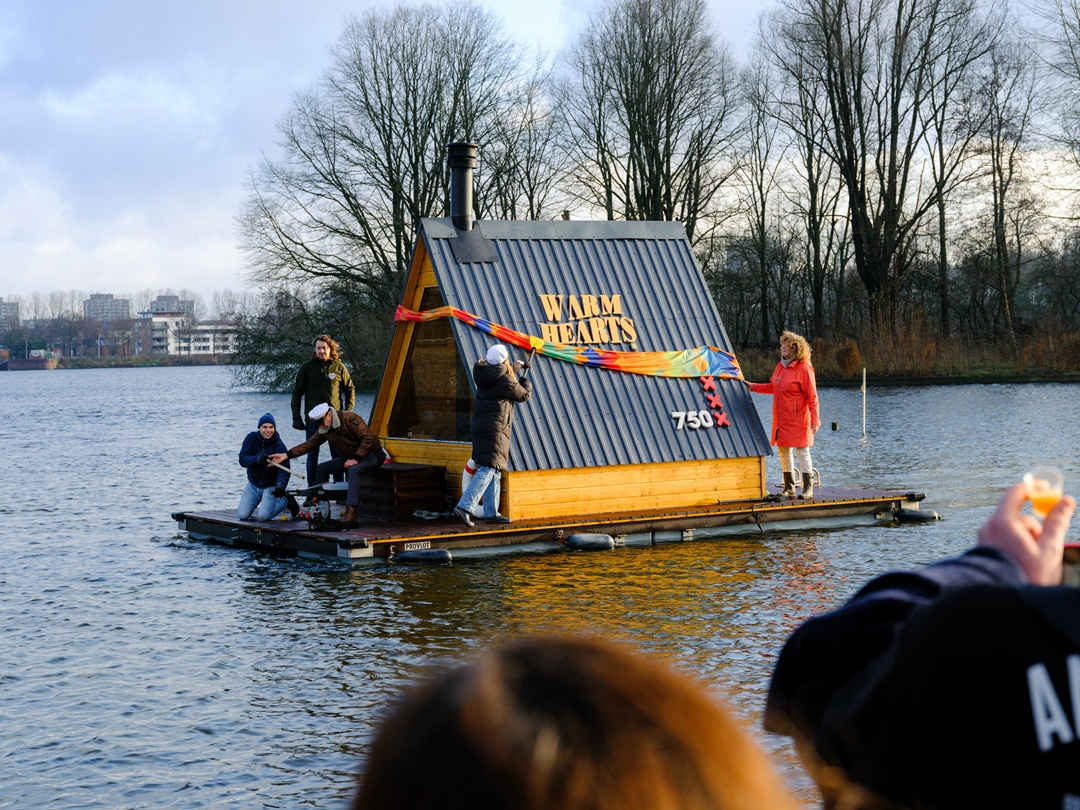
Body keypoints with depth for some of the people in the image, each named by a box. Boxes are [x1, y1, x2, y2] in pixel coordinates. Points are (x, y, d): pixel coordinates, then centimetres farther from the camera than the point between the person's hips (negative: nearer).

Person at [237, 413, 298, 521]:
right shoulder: (251, 438, -8)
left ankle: (285, 500, 8)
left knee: (264, 516, -21)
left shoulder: (279, 445, -17)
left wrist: (281, 486, -45)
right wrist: (258, 459, -37)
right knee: (242, 515, -8)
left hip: (271, 486, -3)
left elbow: (283, 469, -26)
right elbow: (243, 460, -17)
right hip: (253, 484, 3)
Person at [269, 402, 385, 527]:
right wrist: (286, 455, -6)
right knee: (322, 469, 5)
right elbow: (310, 444, 3)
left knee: (353, 470, -38)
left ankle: (351, 511, -46)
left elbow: (368, 438, -25)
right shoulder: (325, 429, 2)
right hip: (349, 458, 9)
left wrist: (356, 459, -27)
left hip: (372, 455, -9)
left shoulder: (350, 419, -23)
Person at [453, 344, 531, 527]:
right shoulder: (505, 380, -12)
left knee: (494, 471, 15)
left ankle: (491, 512, 16)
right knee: (488, 469, -14)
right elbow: (523, 395, 5)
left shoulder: (485, 373, 11)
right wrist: (527, 383, 27)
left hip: (480, 427, 9)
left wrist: (514, 367, 50)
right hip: (495, 429, -9)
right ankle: (464, 506, -26)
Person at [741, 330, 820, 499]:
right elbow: (772, 387, 22)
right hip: (781, 420, 8)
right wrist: (752, 386, 16)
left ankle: (808, 488, 6)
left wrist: (815, 420, -18)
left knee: (802, 452, -2)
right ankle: (789, 487, 21)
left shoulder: (804, 368, -14)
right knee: (783, 451, 12)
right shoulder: (780, 366, 9)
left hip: (798, 420, -8)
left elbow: (812, 397, -15)